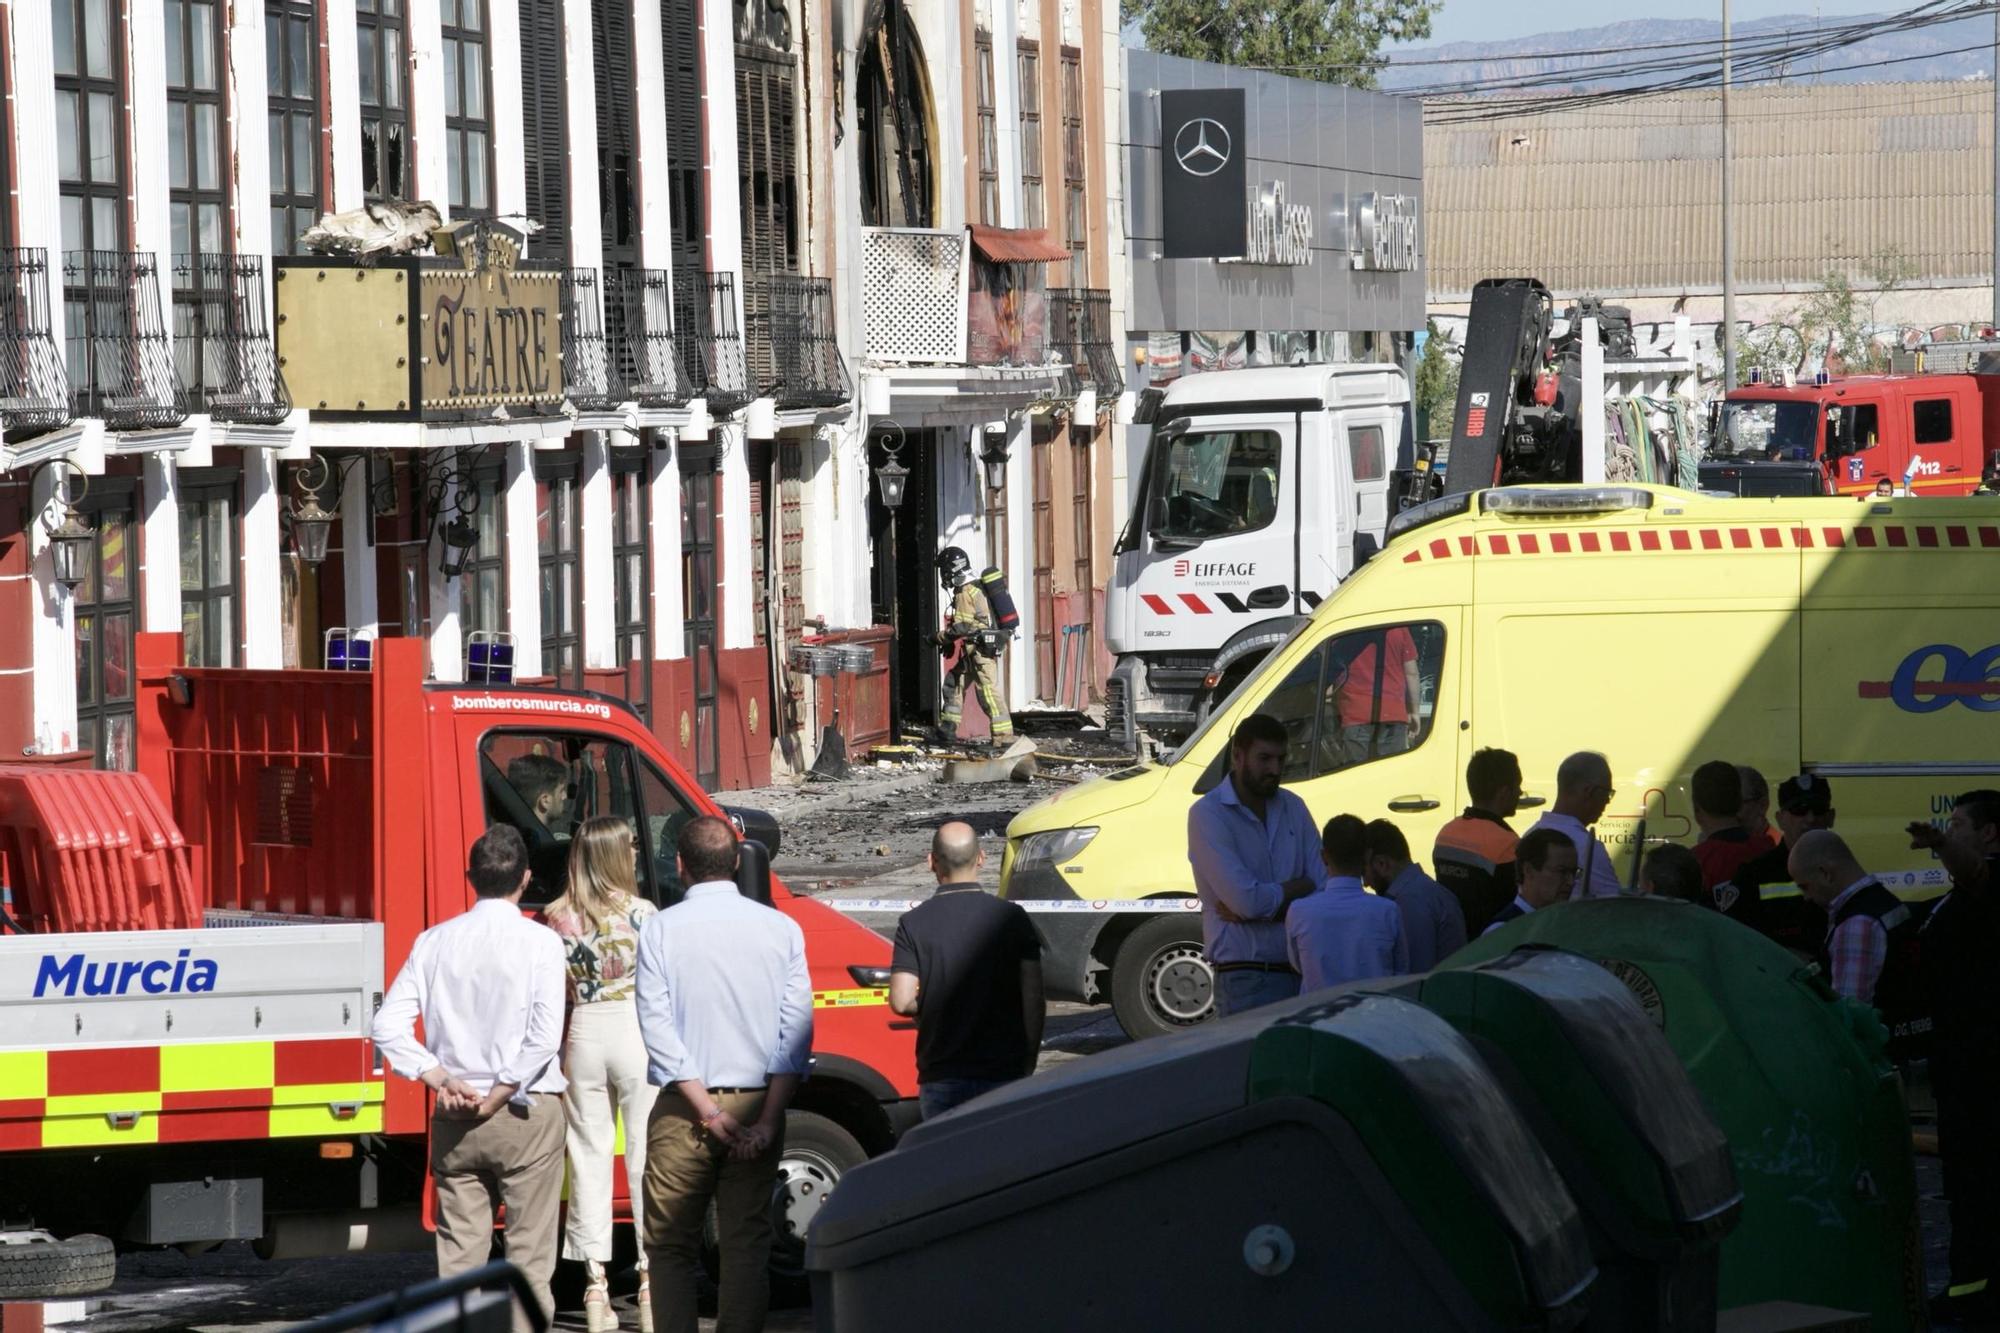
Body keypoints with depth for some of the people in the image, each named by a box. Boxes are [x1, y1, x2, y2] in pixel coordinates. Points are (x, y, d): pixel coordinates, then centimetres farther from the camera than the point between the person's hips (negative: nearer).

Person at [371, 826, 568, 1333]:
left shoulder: (436, 941, 3)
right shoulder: (539, 942, -8)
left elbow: (388, 1026, -2)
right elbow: (544, 1037, -17)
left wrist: (443, 1082, -4)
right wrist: (497, 1097, -10)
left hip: (454, 1120, 4)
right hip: (526, 1118, -3)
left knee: (459, 1254, 9)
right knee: (528, 1256, 1)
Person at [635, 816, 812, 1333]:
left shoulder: (661, 930, -4)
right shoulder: (780, 929, 2)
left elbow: (656, 1027, -10)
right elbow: (796, 1030, -4)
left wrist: (708, 1111, -10)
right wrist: (768, 1119, -7)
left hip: (683, 1110, -2)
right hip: (758, 1104, 2)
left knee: (671, 1246, 8)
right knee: (747, 1246, 7)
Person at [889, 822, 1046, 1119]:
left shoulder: (914, 923, -4)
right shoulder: (1011, 918, -3)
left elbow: (901, 1002, -12)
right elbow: (1034, 1001, -4)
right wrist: (1028, 1064, 6)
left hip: (942, 1078, 0)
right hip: (1004, 1072, 0)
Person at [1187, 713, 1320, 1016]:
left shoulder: (1292, 807, 11)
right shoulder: (1208, 815, -7)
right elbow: (1247, 900, -17)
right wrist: (1299, 888, 0)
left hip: (1302, 975, 5)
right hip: (1247, 981, -5)